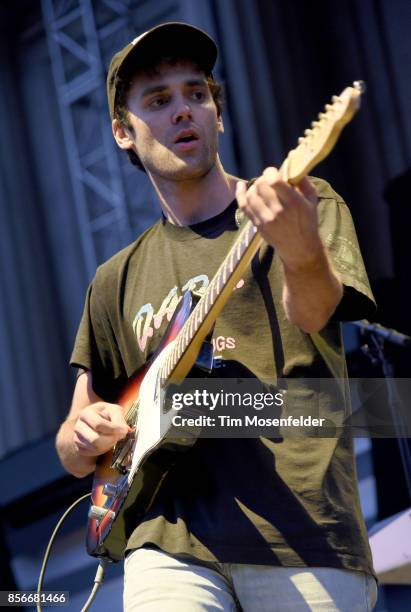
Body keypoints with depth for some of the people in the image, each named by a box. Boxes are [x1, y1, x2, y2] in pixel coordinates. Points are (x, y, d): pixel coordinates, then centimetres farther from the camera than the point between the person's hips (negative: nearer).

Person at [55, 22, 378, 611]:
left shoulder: (308, 205, 9)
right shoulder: (118, 281, 19)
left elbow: (314, 313, -13)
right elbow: (74, 452, 22)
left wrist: (301, 249, -36)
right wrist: (87, 435, -2)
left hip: (304, 540, -2)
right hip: (173, 545, 2)